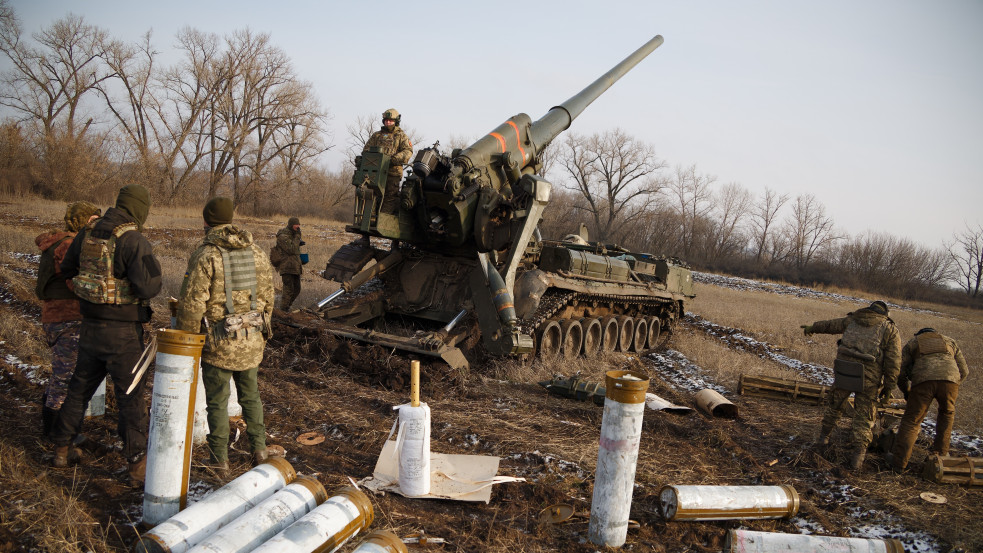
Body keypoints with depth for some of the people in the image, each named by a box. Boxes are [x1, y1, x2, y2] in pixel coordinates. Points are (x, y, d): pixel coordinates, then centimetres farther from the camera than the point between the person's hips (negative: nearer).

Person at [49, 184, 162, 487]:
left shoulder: (88, 233, 4)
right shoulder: (134, 241, -18)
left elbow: (68, 269, 17)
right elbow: (148, 287, -25)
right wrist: (153, 271, -5)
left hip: (90, 326, 7)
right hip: (122, 331, -7)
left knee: (81, 387, 22)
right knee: (130, 397, 2)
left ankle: (61, 449, 35)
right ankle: (137, 465, 7)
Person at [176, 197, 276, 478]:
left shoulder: (205, 255, -14)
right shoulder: (257, 254, 4)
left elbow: (192, 304, -14)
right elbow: (267, 299, 10)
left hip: (218, 343, -5)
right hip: (252, 342, 5)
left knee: (217, 402, 8)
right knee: (250, 396, 21)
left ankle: (219, 462, 17)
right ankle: (259, 449, 23)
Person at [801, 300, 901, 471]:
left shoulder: (852, 320, 14)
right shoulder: (890, 329, 5)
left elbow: (829, 325, 31)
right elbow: (893, 362, -3)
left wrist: (812, 328, 50)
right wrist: (888, 387, 3)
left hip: (843, 373, 2)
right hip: (869, 379, -2)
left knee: (834, 404, 25)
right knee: (863, 418, 7)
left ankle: (824, 436, 40)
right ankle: (856, 456, 1)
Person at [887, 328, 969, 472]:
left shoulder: (912, 343, 30)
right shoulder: (950, 341, 35)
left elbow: (900, 372, 20)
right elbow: (964, 371, 29)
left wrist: (906, 392, 35)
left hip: (923, 381, -2)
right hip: (949, 379, 2)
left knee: (911, 421, 4)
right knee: (946, 414, 29)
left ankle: (899, 461, -2)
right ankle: (940, 452, 33)